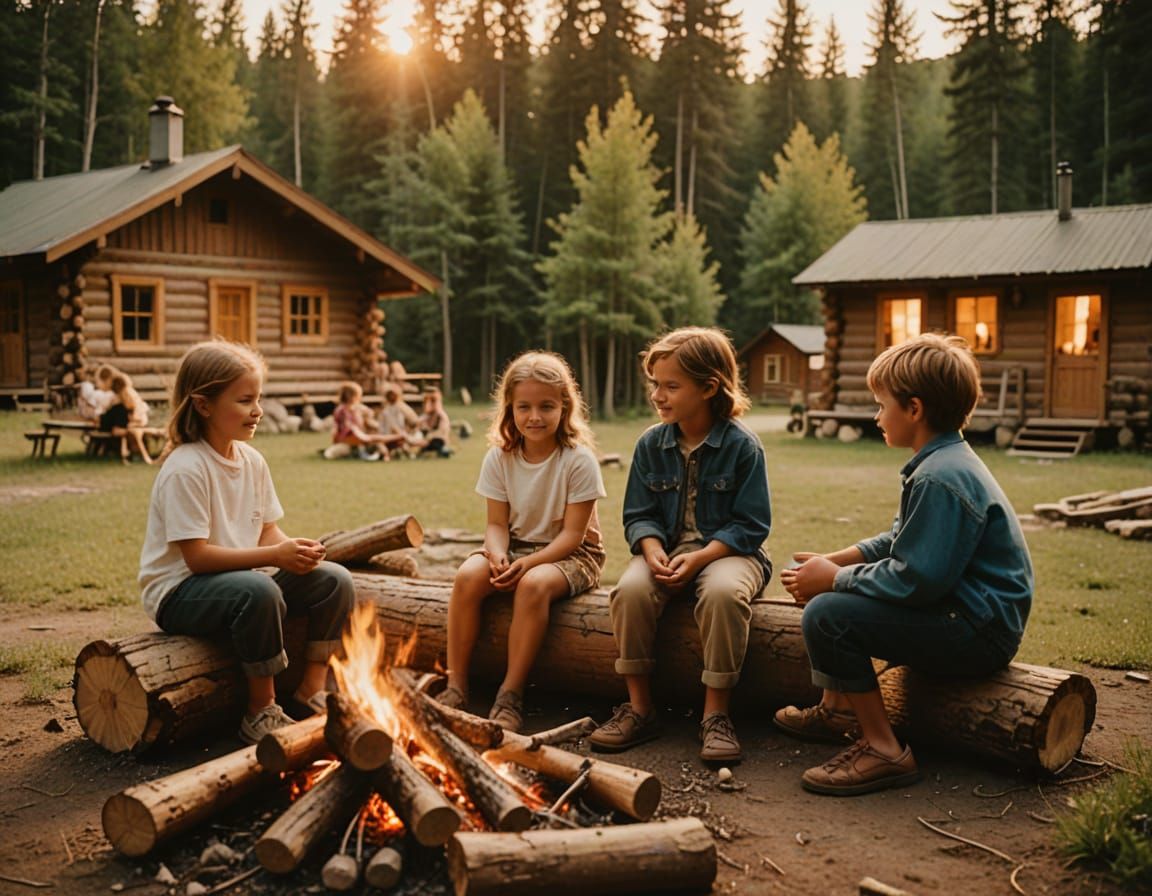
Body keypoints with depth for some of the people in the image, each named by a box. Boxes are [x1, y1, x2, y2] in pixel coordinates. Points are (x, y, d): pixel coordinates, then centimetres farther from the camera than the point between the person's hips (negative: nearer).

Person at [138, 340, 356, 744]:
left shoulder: (252, 460, 4)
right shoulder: (185, 469, -21)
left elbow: (267, 531, 7)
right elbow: (197, 557, -24)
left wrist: (294, 550, -17)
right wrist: (274, 555, -29)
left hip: (240, 577, 8)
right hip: (179, 595, -8)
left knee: (334, 580, -6)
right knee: (257, 590, -37)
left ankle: (311, 690, 6)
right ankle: (262, 712, -19)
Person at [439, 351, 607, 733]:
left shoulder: (578, 460, -14)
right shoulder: (499, 457, -2)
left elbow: (573, 533, -16)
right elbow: (497, 523, 0)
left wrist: (528, 562, -30)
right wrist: (497, 555, -24)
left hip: (571, 554, -4)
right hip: (516, 545, 4)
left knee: (533, 584, -37)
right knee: (468, 575, -26)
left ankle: (510, 697, -26)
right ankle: (456, 686, -19)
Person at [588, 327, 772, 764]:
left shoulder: (742, 446, -8)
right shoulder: (651, 444, 5)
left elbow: (750, 525, -9)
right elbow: (639, 514, 8)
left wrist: (700, 558, -21)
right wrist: (652, 550, -15)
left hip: (726, 551, -3)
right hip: (665, 550, 4)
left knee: (723, 593, -38)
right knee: (631, 590, -29)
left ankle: (715, 714, -22)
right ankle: (639, 707, -14)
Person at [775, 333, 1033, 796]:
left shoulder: (940, 479, -24)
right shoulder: (943, 463, 11)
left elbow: (915, 580, -27)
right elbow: (899, 543, 19)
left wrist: (834, 579, -15)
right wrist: (834, 562, 7)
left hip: (977, 633, -11)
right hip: (961, 612, 11)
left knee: (826, 615, -23)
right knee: (833, 594, 20)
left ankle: (883, 749, -14)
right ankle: (837, 707, 27)